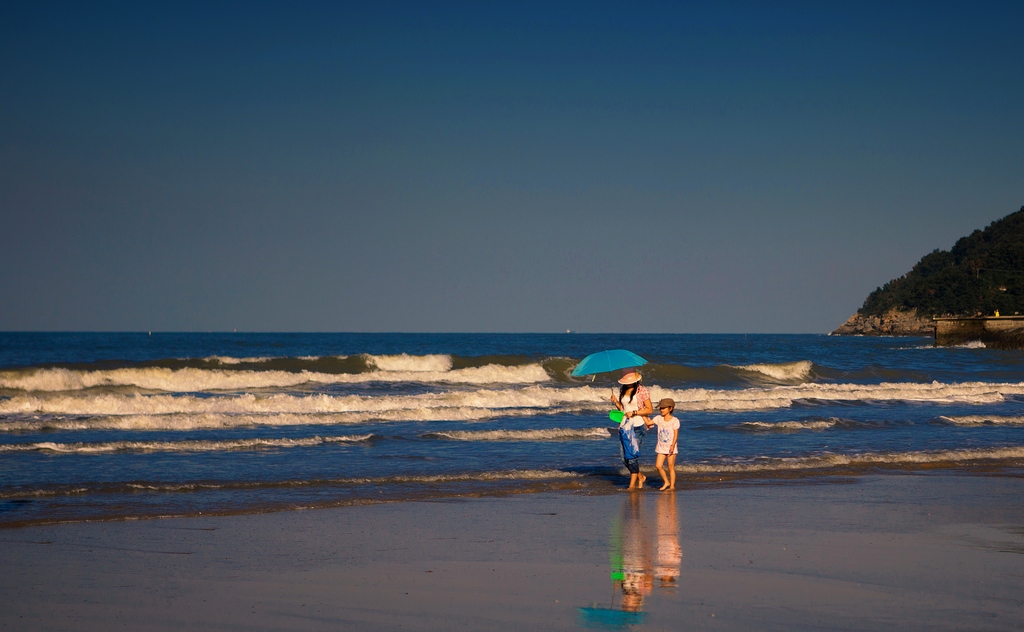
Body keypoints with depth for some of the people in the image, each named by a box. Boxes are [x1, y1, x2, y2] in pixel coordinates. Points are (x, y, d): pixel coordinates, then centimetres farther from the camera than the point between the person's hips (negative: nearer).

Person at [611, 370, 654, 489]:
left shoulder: (642, 390, -7)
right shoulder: (622, 390, 10)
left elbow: (649, 410, -7)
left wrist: (634, 412, -18)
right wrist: (615, 402, -2)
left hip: (637, 426, -6)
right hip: (624, 426, 6)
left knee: (632, 455, -9)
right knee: (625, 458, 5)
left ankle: (632, 485, -1)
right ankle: (640, 477, 27)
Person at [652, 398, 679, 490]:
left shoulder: (674, 421, -7)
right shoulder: (659, 419, 6)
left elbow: (676, 434, -11)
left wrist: (673, 445, -20)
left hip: (671, 447, -5)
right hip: (661, 447, 5)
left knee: (671, 467, 0)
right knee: (658, 465, -5)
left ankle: (672, 485, 9)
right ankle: (666, 482, 14)